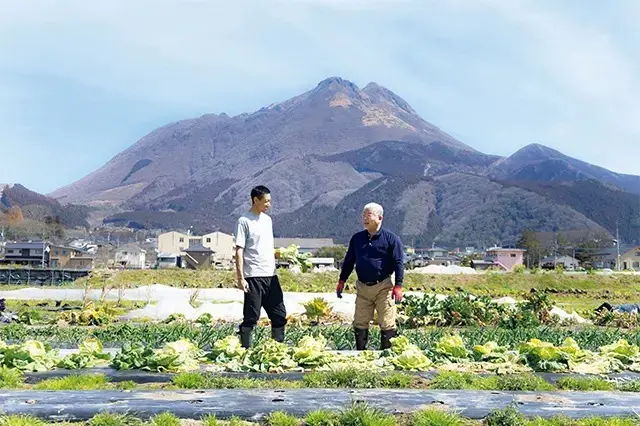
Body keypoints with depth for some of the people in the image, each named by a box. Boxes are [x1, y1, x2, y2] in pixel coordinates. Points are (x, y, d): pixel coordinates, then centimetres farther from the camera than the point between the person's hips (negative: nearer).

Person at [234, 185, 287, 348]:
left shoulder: (267, 219, 15)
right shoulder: (244, 221, -6)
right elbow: (239, 251, -9)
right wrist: (240, 278, -15)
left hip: (271, 275, 7)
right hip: (253, 276, -7)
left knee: (279, 315, 8)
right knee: (251, 317, -2)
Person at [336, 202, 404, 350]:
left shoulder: (391, 238, -4)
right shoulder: (357, 238, 9)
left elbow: (399, 263, -5)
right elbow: (348, 261, 17)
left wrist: (398, 285, -12)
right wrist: (342, 281, 13)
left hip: (383, 287, -4)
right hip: (362, 287, 4)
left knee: (387, 324, -1)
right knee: (359, 323, 7)